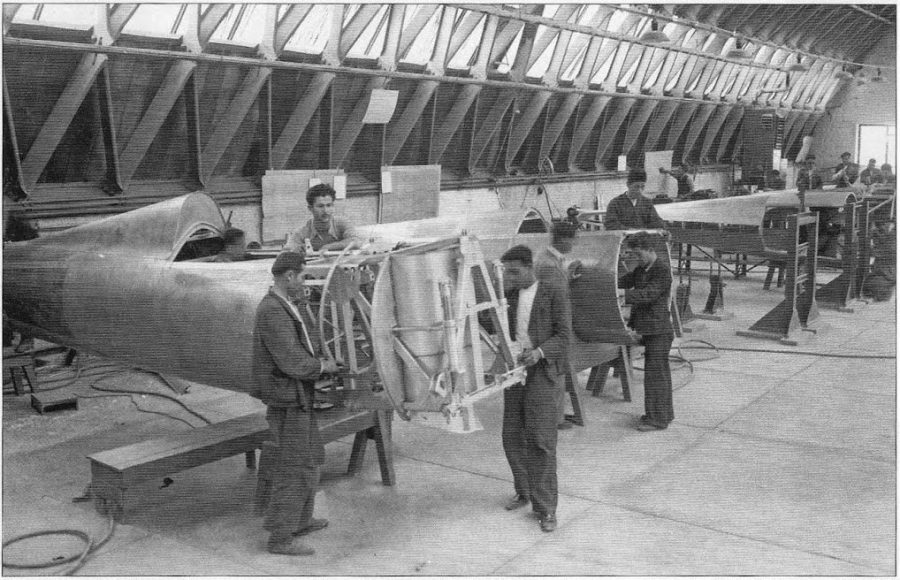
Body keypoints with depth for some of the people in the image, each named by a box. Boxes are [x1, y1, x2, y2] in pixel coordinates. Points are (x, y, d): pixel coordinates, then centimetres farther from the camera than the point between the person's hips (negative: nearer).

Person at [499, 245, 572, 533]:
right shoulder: (509, 295, 8)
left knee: (540, 440, -9)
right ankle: (524, 492, 28)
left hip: (543, 371, -5)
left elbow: (563, 336, -11)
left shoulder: (554, 292, -7)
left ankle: (546, 508, -1)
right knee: (513, 436, 9)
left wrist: (539, 352, -26)